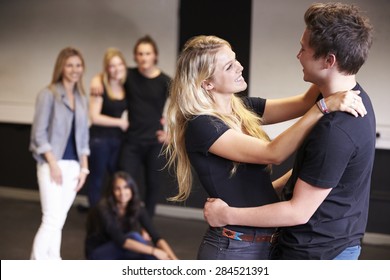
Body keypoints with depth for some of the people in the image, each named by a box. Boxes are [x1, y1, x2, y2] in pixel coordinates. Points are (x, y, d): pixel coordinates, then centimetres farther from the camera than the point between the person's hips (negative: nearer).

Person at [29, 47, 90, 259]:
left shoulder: (82, 99, 13)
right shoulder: (48, 94, -5)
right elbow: (39, 133, -9)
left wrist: (84, 168, 9)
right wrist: (53, 164, -14)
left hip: (73, 166, 6)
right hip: (52, 164, -6)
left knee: (58, 221, 9)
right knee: (52, 219, -10)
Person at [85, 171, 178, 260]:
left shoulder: (137, 209, -9)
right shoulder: (103, 209, -25)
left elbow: (156, 237, -17)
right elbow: (121, 240, -36)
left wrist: (174, 259, -32)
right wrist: (154, 251, -38)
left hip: (119, 255, 4)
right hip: (98, 254, -4)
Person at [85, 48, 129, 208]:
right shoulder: (100, 87, -10)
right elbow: (94, 117, -13)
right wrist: (120, 122, -8)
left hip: (118, 140, 5)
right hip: (100, 140, -5)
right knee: (96, 181, 3)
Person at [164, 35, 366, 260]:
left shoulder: (244, 108, 6)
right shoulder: (201, 126, -18)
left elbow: (304, 103, 2)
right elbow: (272, 153, -24)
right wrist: (323, 106, -27)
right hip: (233, 250, -8)